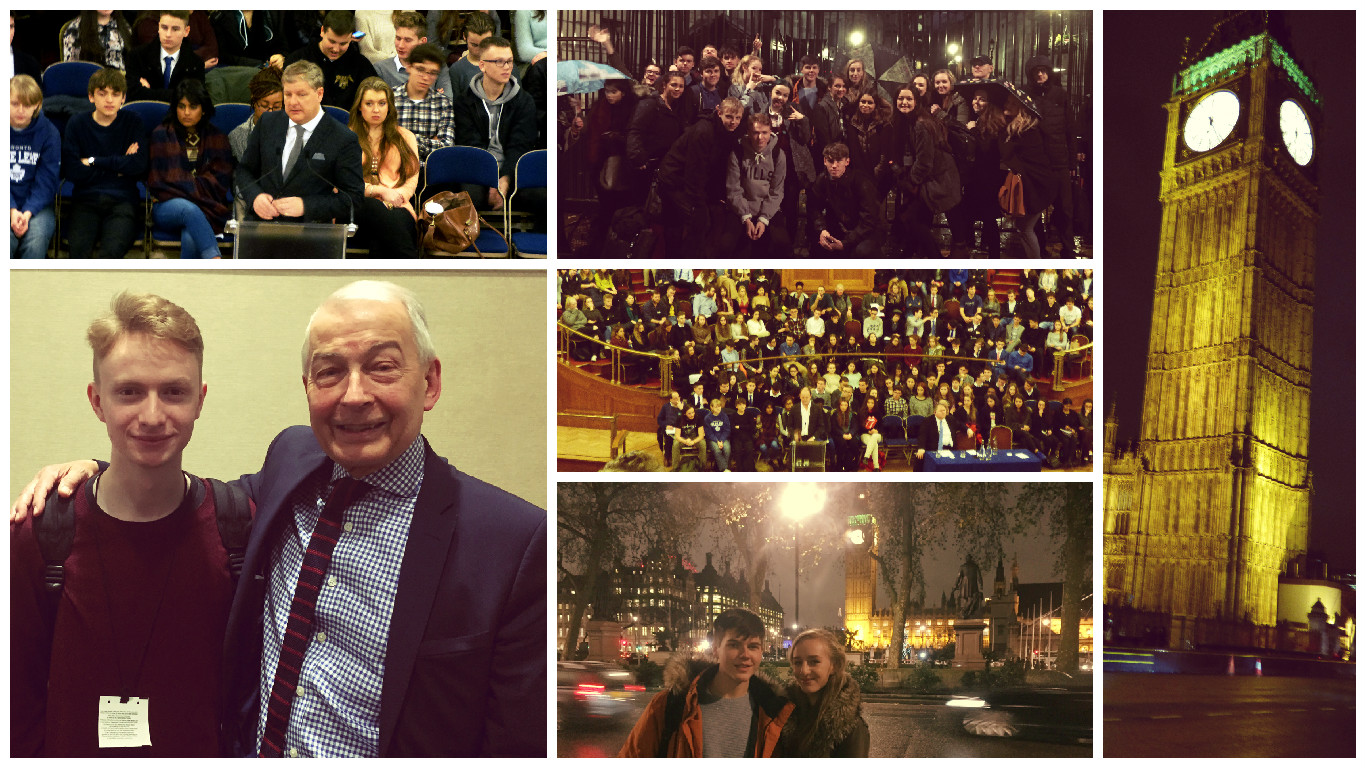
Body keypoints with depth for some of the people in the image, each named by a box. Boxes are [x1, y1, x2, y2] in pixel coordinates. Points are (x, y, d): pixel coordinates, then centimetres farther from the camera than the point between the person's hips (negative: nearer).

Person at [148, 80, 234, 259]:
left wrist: (183, 183, -3)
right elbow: (158, 182, 3)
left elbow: (219, 182, 6)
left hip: (207, 209, 2)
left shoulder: (216, 139, 17)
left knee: (191, 239, -35)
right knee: (189, 210, -38)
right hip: (167, 207, -1)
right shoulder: (162, 135, 11)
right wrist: (196, 184, -3)